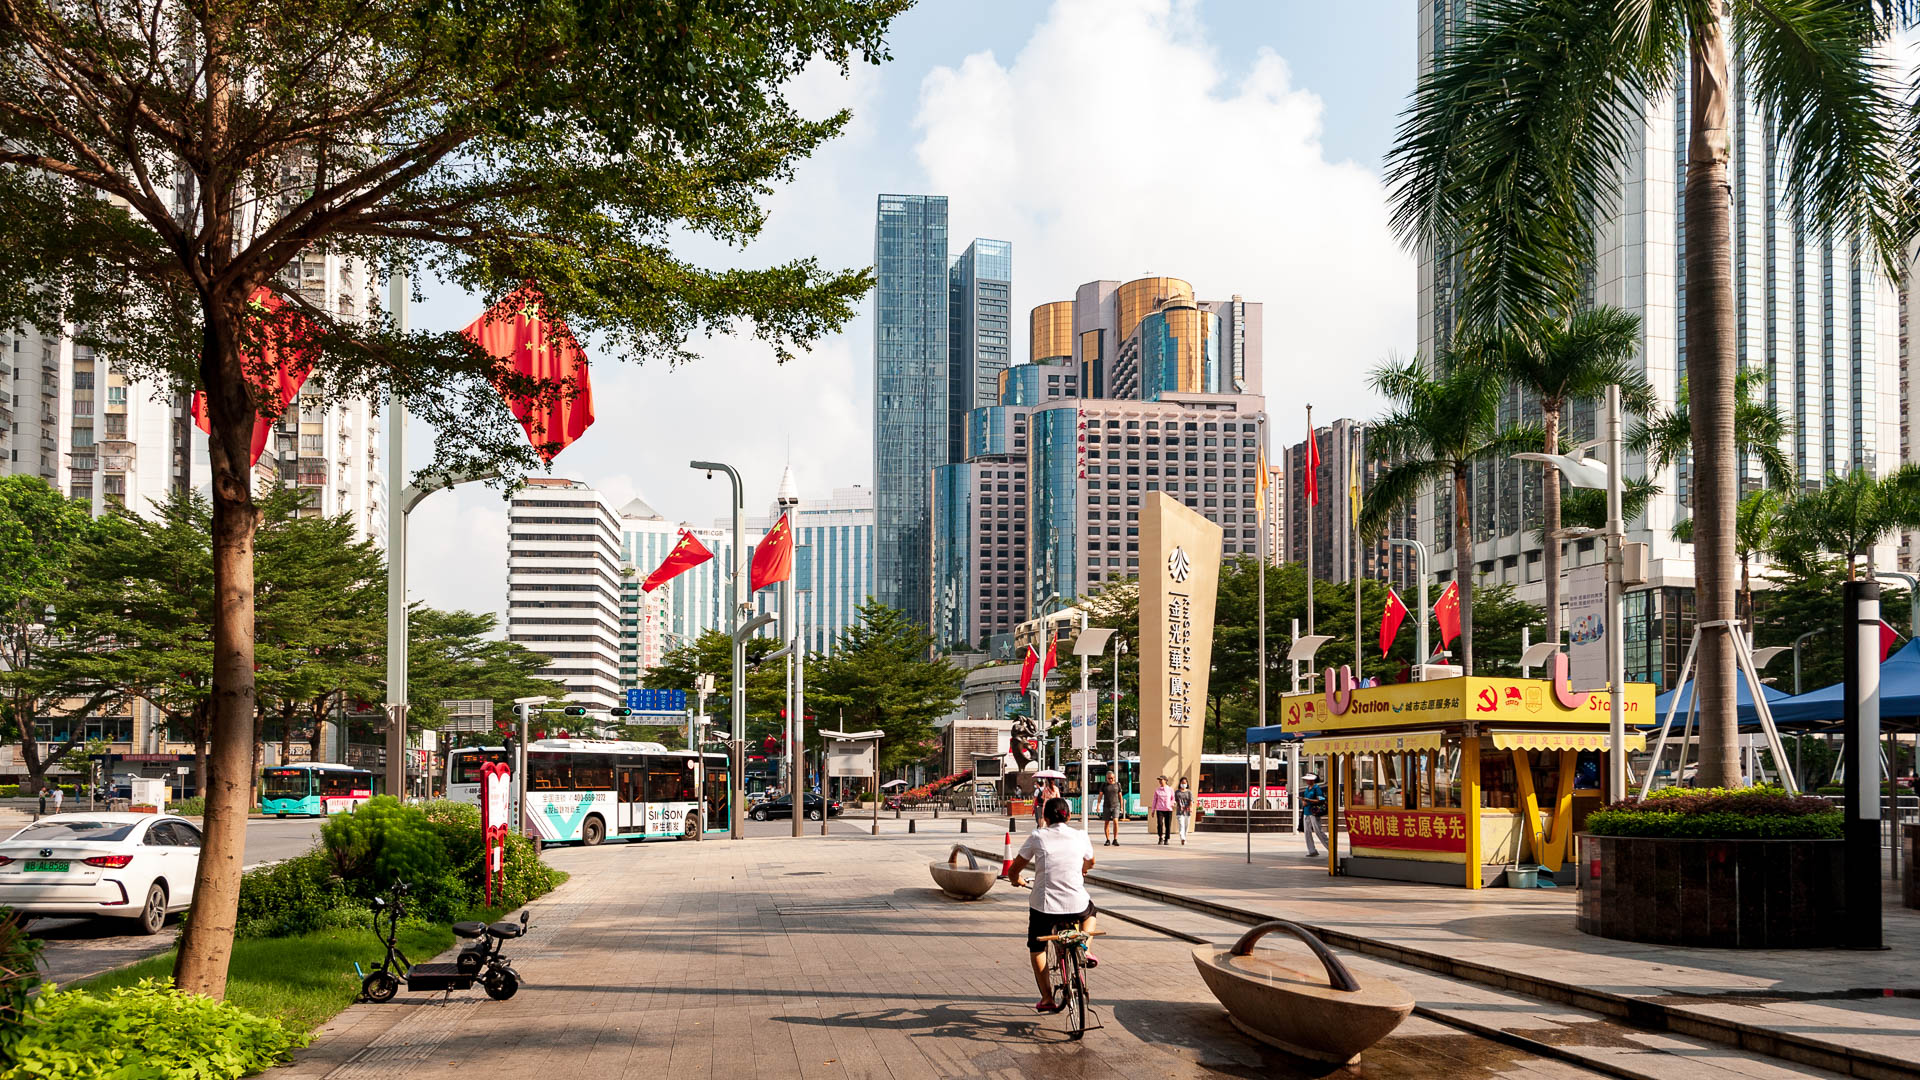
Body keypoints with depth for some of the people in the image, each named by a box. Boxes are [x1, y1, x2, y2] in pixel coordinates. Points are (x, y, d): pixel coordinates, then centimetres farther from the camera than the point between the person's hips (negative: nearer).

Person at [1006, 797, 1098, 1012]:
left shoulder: (1037, 837, 0)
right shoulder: (1080, 836, 5)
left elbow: (1013, 870, 6)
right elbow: (1090, 863, 27)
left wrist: (1015, 880, 30)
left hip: (1044, 906, -1)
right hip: (1076, 905, 1)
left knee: (1036, 948, 24)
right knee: (1089, 911, 38)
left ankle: (1047, 998, 14)